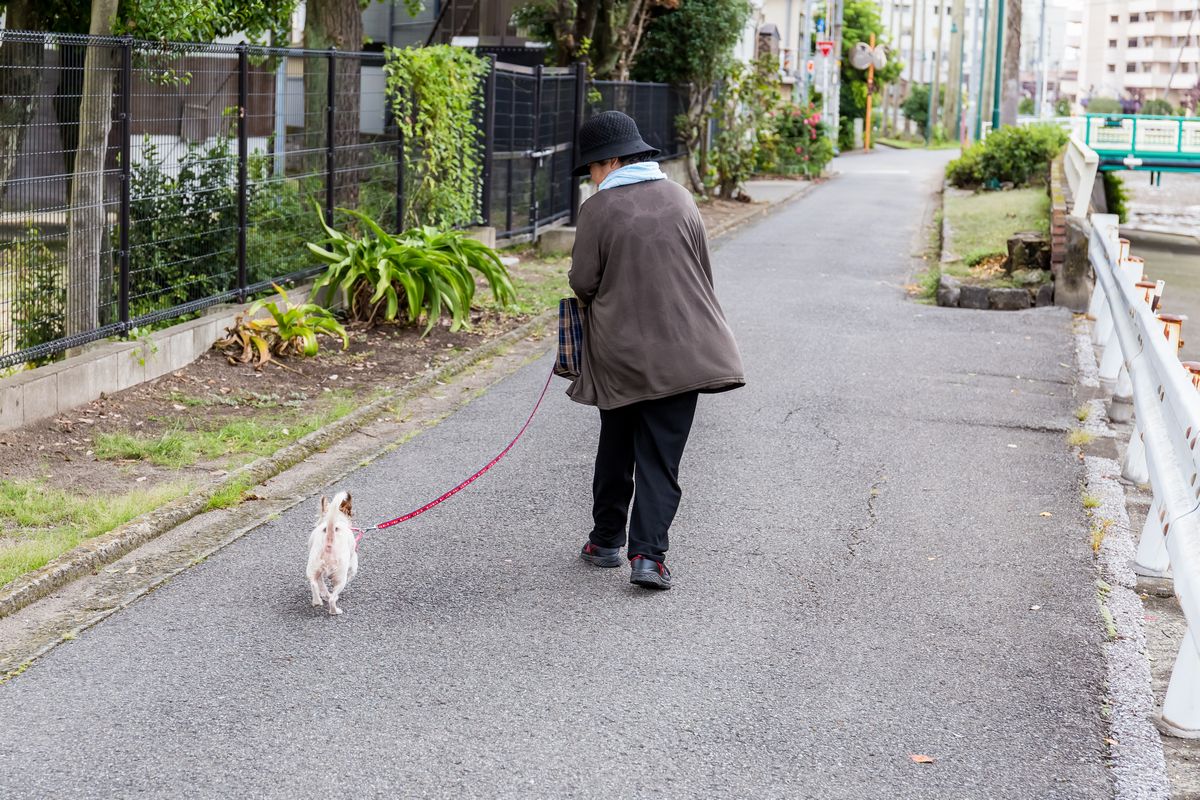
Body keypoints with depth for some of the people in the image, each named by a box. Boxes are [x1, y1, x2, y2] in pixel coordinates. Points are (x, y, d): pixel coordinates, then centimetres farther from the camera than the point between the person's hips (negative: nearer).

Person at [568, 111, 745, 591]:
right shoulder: (679, 199, 3)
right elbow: (703, 272, 10)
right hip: (681, 351, 2)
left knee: (615, 448, 17)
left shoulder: (599, 208, -8)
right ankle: (648, 553, -8)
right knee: (661, 457, 3)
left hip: (618, 351, -2)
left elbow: (583, 282, -7)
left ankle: (606, 541, 25)